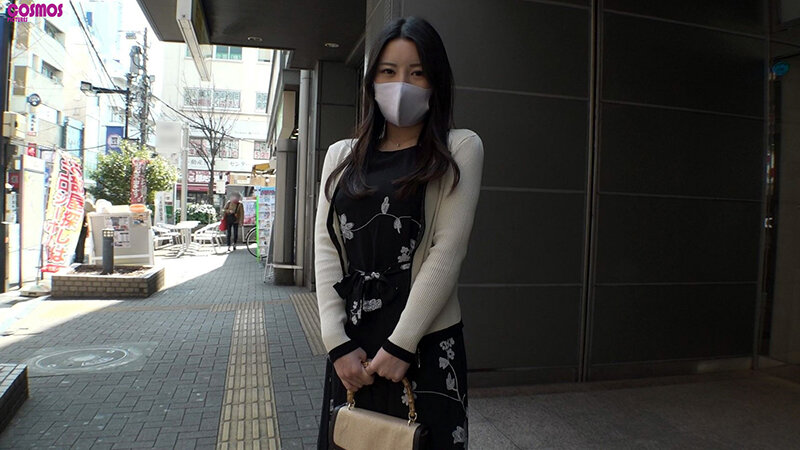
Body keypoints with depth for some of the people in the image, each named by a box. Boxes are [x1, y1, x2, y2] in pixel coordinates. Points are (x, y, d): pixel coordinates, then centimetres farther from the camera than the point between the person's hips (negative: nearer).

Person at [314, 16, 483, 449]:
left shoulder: (460, 148, -1)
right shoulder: (341, 155, 9)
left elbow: (448, 250, -9)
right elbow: (326, 247, 3)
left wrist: (401, 344, -12)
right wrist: (337, 343, -5)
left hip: (426, 342, -3)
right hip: (351, 343, 3)